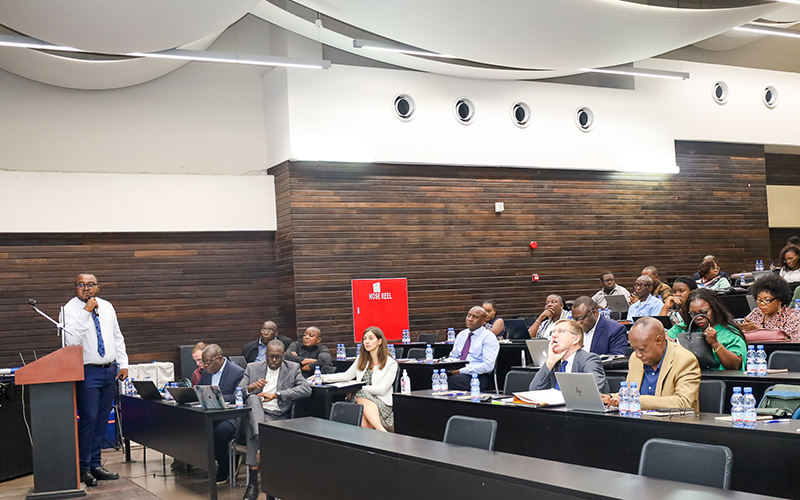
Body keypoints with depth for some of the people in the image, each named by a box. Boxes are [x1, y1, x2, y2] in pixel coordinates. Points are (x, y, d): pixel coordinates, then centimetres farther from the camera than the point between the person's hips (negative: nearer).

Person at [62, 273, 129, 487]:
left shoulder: (107, 307, 11)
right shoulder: (70, 309, -7)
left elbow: (117, 337, 16)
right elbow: (71, 340, -22)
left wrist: (123, 363, 10)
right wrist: (86, 312, -23)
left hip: (109, 371, 6)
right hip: (88, 373, -6)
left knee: (102, 420, 9)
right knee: (89, 419, -10)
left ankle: (95, 464, 18)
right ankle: (83, 468, 0)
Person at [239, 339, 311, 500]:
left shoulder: (293, 368, 11)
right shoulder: (253, 367, 15)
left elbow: (306, 389, -6)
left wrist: (276, 395, -13)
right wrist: (251, 387, -17)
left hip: (277, 416, -1)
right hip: (254, 413, 2)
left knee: (252, 432, -33)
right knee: (254, 398, -34)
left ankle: (253, 482, -32)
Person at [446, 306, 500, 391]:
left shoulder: (489, 337, -4)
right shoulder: (462, 334, 18)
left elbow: (488, 366, -14)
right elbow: (453, 356, 23)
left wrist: (461, 371, -17)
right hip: (458, 373, 6)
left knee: (449, 380, -36)